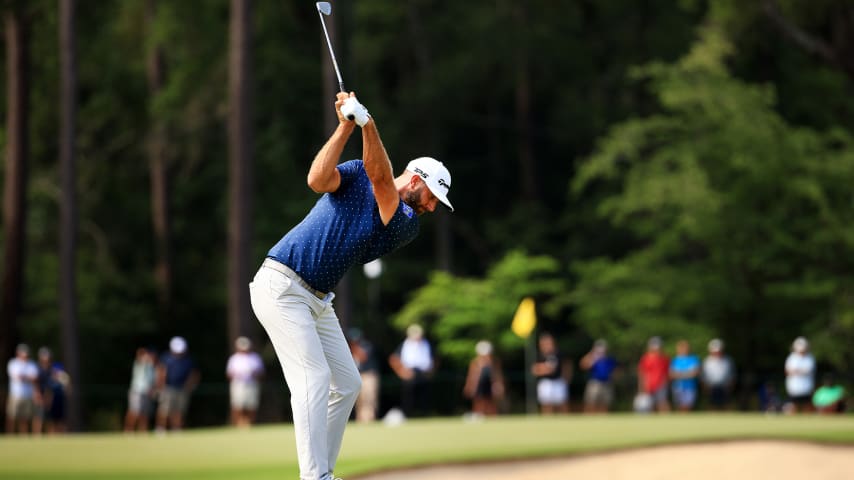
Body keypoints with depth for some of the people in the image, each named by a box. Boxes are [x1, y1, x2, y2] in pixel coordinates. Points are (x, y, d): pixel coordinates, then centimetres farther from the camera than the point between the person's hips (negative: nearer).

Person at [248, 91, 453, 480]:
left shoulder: (407, 226, 4)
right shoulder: (355, 175, -2)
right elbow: (317, 180, -23)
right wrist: (345, 126, -26)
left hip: (319, 299, 7)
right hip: (281, 285, -7)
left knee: (347, 383, 7)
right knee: (314, 378, -17)